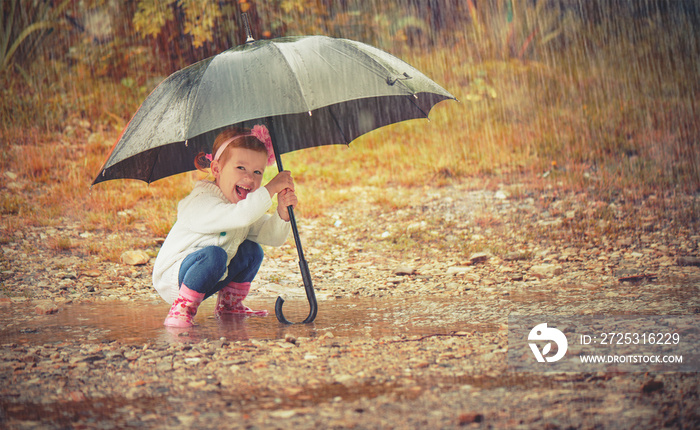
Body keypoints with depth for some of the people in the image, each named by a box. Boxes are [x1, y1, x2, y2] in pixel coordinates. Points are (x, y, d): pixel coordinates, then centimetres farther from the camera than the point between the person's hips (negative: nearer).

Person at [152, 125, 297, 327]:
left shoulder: (248, 204, 5)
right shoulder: (201, 202, -25)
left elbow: (274, 237, 0)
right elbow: (242, 215, -43)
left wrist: (283, 213, -19)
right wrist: (272, 187, -37)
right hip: (173, 279, -9)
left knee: (252, 250, 5)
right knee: (214, 255, -35)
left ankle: (230, 303, 19)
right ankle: (182, 308, -22)